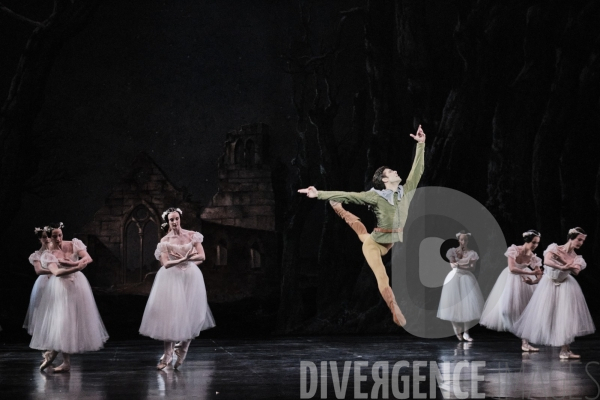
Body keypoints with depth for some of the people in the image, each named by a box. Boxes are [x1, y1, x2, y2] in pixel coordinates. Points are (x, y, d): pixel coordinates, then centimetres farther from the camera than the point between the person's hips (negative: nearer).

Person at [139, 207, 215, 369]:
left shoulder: (192, 235, 3)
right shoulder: (165, 241, 0)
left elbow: (202, 256, -3)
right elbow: (166, 263, -10)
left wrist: (183, 259, -12)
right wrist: (183, 259, -23)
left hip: (191, 277, 1)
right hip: (172, 279, -1)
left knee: (189, 314, -1)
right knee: (169, 315, -5)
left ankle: (182, 347, 22)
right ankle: (168, 355, 0)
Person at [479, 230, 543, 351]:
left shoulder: (533, 257, -11)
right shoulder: (514, 250, -18)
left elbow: (539, 276, -10)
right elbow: (512, 269, -26)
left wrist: (533, 281, -33)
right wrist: (530, 272, -30)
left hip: (525, 282, 2)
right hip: (511, 281, -2)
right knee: (507, 307, -10)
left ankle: (525, 343, 1)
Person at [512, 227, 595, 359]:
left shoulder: (577, 258, -2)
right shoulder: (554, 248, -10)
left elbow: (576, 271, -23)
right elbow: (547, 261, -27)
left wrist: (560, 258, -30)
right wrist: (562, 267, -38)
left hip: (565, 287, 2)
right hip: (549, 285, -2)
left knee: (566, 317, -4)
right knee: (544, 315, 3)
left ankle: (565, 350, 4)